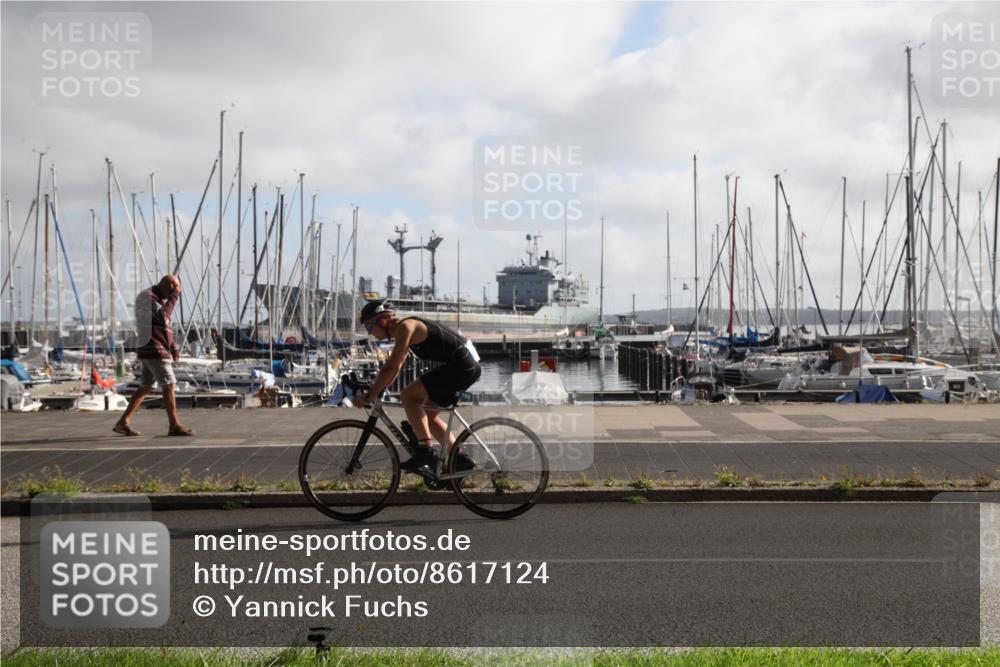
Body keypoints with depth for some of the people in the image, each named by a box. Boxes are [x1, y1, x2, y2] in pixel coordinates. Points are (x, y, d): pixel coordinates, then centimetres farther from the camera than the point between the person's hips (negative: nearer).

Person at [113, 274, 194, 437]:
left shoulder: (159, 299, 19)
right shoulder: (147, 297, -11)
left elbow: (164, 327, 24)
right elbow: (163, 317, -23)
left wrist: (173, 347, 13)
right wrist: (174, 296, -15)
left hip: (154, 351, 10)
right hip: (153, 350, -10)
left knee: (145, 388, 11)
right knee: (169, 386, -8)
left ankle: (123, 423, 13)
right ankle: (174, 426, -5)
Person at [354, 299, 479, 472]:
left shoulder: (405, 327, -12)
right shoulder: (402, 331, 18)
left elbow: (391, 368, -18)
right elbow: (393, 367, 25)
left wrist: (368, 396, -15)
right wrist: (373, 391, 20)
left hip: (461, 365, -11)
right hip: (469, 367, 11)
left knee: (408, 396, -12)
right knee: (428, 415, 15)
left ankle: (425, 451, -13)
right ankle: (459, 458, 15)